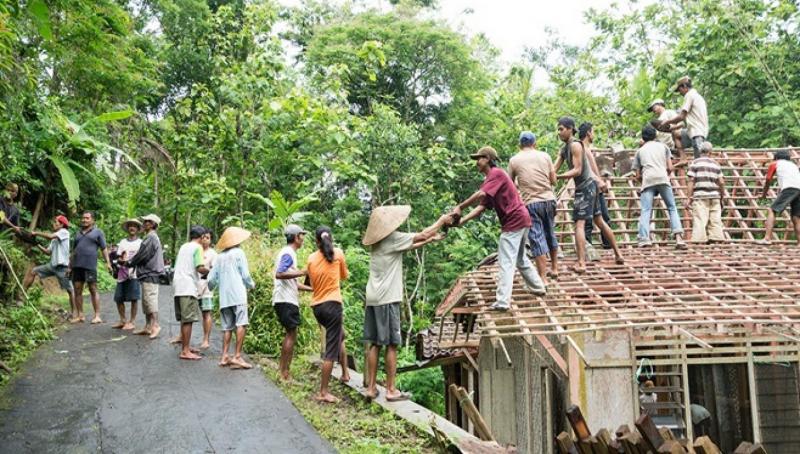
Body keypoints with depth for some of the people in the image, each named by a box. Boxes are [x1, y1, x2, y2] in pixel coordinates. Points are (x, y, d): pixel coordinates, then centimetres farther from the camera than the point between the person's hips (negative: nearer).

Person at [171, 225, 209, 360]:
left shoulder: (183, 246, 20)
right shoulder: (197, 247, -5)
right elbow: (200, 268, -16)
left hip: (178, 286, 9)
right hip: (188, 287, -9)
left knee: (184, 319, 15)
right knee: (188, 319, -8)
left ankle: (185, 347, 22)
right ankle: (185, 352, -9)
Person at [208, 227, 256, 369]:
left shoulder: (220, 257, 14)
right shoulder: (238, 252, 0)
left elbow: (211, 279, 13)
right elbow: (245, 275, -3)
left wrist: (211, 288, 36)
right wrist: (252, 285, 17)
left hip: (224, 297, 6)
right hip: (238, 295, -6)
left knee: (227, 327, 10)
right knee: (241, 325, -10)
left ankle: (224, 357, 5)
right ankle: (237, 356, -17)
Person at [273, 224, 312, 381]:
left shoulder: (289, 253, 20)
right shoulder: (288, 253, -11)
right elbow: (279, 274, -27)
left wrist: (312, 289, 18)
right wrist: (301, 272, -28)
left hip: (286, 299, 10)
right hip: (286, 300, -10)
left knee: (289, 334, 16)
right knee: (291, 335, -6)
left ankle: (282, 368, 21)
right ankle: (285, 372, -2)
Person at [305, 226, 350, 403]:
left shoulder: (311, 258, 4)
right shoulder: (338, 253, -2)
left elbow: (311, 282, 11)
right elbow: (345, 276, 12)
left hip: (316, 306, 5)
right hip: (332, 304, -5)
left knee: (339, 335, 28)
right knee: (331, 349, -4)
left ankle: (345, 373, 36)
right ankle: (323, 393, -5)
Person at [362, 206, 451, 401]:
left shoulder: (378, 242, 14)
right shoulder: (394, 238, -10)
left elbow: (410, 245, 25)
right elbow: (423, 234, -2)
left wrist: (429, 240, 25)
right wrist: (442, 220, 11)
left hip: (373, 299, 8)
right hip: (387, 299, -8)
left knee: (374, 344, 9)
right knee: (391, 344, -2)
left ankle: (371, 387, 12)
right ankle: (391, 390, 3)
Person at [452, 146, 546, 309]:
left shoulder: (496, 173, -12)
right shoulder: (490, 179, 16)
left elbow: (480, 195, -28)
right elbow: (480, 207, 6)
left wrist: (459, 207, -23)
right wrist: (462, 220, -5)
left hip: (514, 222, -10)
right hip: (522, 220, 10)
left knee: (506, 263, -9)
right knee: (520, 258, 25)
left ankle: (502, 302, -9)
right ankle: (538, 288, 38)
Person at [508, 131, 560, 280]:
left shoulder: (514, 160, 0)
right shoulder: (545, 156, 5)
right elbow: (553, 180, 7)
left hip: (530, 203, -3)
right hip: (549, 199, 3)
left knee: (537, 240, -1)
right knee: (550, 234, 20)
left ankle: (543, 278, -2)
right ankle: (554, 269, 32)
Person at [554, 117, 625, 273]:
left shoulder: (575, 145, -15)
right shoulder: (564, 149, 12)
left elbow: (577, 170, -21)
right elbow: (554, 169, 5)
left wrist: (557, 177, -28)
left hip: (586, 187, -10)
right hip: (587, 187, 10)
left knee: (579, 224, -14)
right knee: (599, 221, 18)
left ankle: (581, 263, -20)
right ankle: (618, 254, 28)